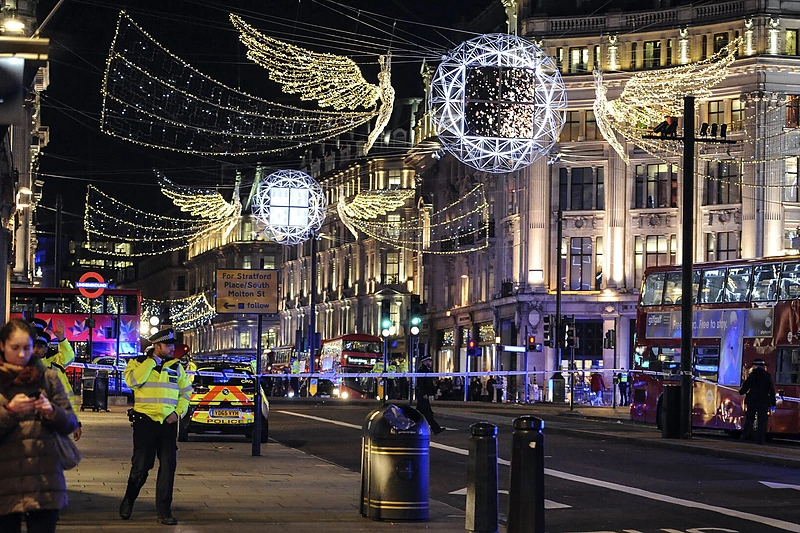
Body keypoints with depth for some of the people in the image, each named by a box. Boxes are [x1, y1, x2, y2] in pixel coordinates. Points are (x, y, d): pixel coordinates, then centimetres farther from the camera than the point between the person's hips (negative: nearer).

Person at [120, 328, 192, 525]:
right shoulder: (139, 363, 0)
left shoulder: (176, 366, 10)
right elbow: (133, 381, -20)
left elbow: (185, 392, 15)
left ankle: (164, 511, 4)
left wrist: (178, 412, -1)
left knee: (168, 466, -2)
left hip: (168, 422, 3)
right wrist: (152, 361, -14)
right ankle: (128, 500, 26)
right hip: (145, 420, -3)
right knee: (141, 466, 1)